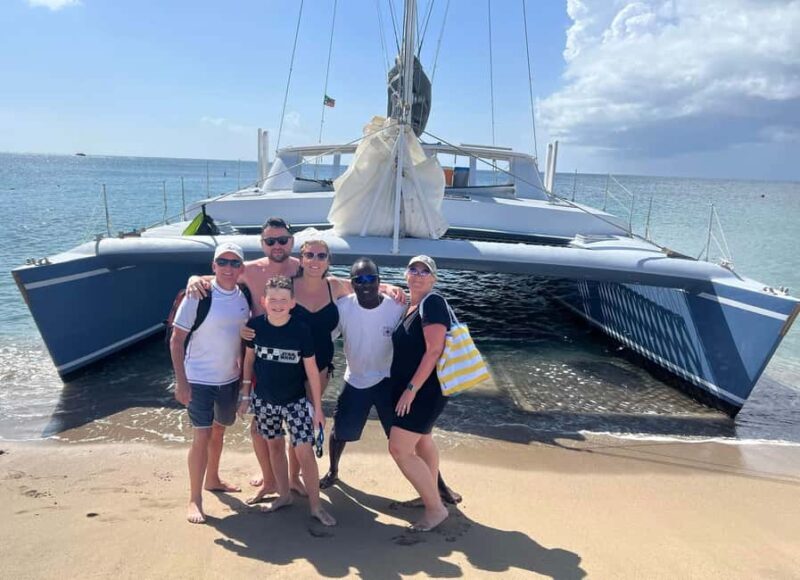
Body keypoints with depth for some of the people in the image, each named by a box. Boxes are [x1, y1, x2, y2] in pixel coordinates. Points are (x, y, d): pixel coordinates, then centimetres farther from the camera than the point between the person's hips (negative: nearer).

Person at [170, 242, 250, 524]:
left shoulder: (243, 297, -1)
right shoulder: (198, 296, -16)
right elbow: (176, 341, -13)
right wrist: (181, 381, -17)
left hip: (230, 378, 5)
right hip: (200, 379, -5)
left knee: (219, 430, 20)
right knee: (202, 436, -4)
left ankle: (212, 479, 39)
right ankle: (195, 499, 9)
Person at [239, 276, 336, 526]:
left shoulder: (301, 329, -17)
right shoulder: (255, 325, -11)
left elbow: (312, 370, -10)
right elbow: (249, 360, 4)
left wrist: (318, 407, -6)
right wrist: (245, 395, 8)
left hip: (295, 401, -3)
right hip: (264, 400, 3)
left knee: (304, 450, -5)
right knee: (275, 446, 16)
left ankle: (315, 505, 10)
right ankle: (284, 495, 34)